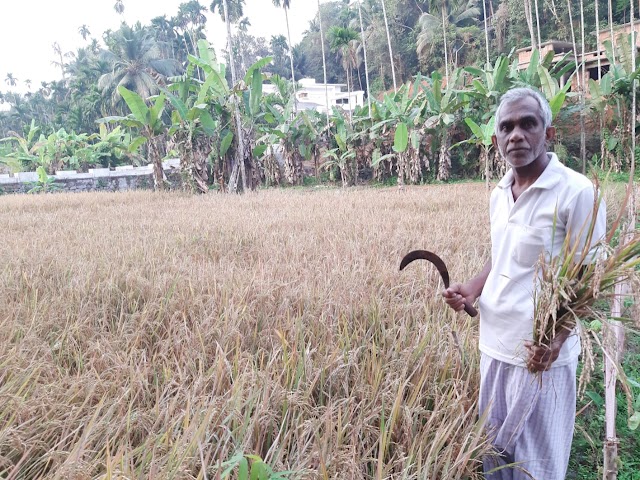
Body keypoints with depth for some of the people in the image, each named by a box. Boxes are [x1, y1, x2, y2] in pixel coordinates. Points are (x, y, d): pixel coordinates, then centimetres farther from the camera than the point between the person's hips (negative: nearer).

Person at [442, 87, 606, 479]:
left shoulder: (577, 191, -15)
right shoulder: (499, 194, 6)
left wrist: (556, 338, -26)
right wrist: (472, 289, 0)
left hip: (541, 352, -6)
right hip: (494, 345, 7)